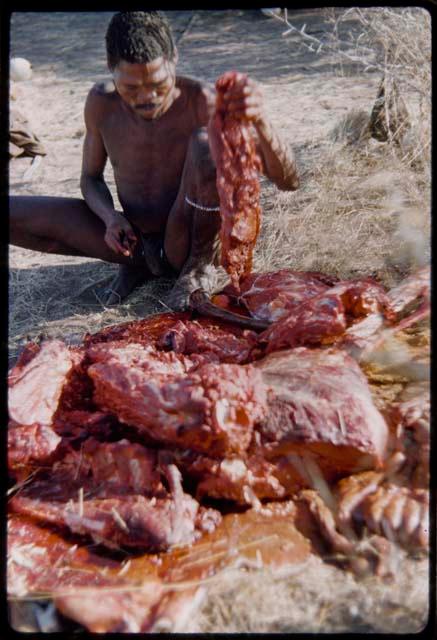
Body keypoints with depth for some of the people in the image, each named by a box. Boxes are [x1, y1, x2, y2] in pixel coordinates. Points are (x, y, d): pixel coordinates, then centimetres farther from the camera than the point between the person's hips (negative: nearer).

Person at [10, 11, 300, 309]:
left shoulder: (202, 102, -20)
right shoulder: (101, 102, -8)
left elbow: (289, 180, -27)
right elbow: (91, 177, 7)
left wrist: (260, 120, -49)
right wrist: (110, 217, -16)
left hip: (188, 245, -4)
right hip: (132, 241, 4)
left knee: (206, 140, -31)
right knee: (12, 213, -8)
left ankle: (200, 265, -8)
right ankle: (138, 260, 2)